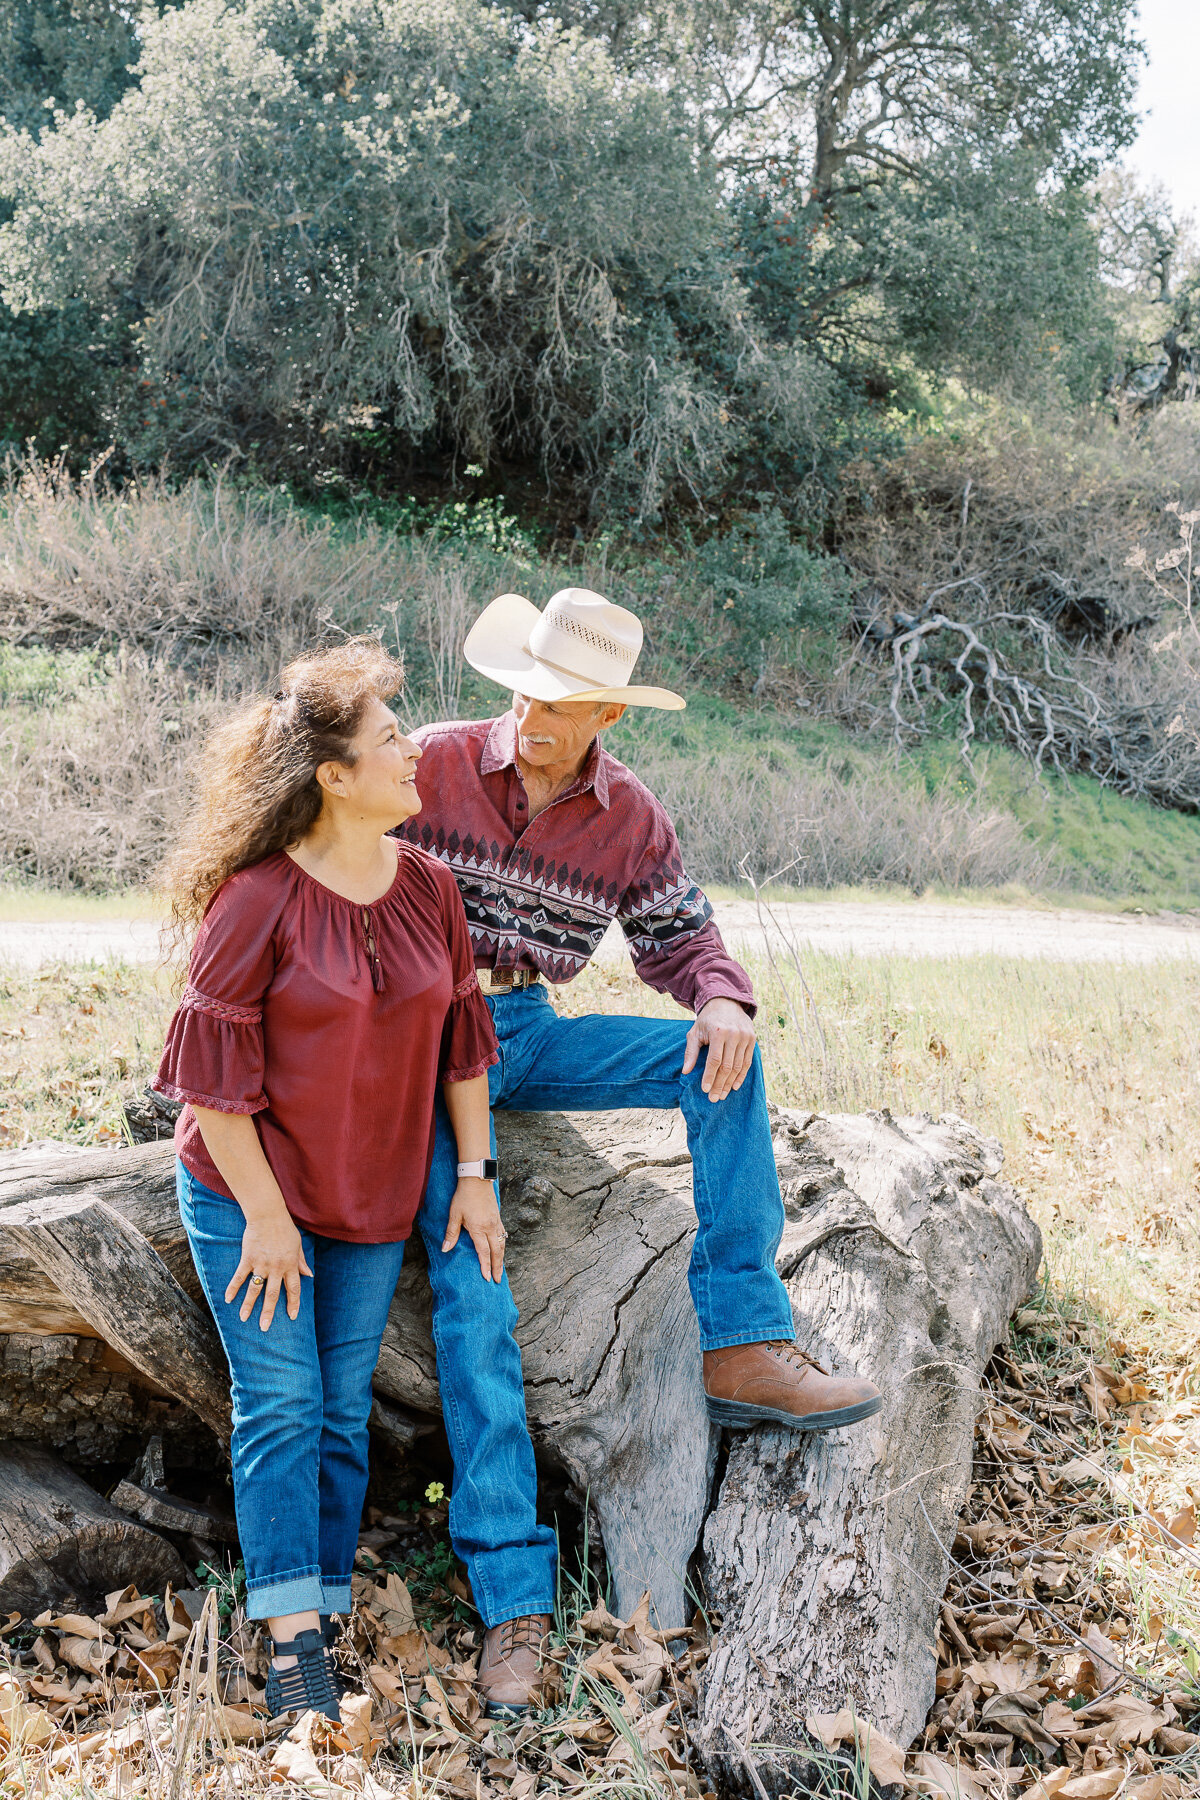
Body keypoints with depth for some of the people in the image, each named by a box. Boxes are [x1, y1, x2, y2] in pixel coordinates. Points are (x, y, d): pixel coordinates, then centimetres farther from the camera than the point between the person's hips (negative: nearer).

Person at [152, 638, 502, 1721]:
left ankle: (325, 1618, 19)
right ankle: (292, 1643, 3)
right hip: (248, 1194, -5)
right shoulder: (258, 900, -18)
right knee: (280, 1405, -4)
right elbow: (215, 1070, -15)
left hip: (375, 1202, 5)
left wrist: (474, 1172, 5)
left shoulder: (429, 888, -1)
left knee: (343, 1412, 9)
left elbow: (459, 1037, 8)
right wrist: (264, 1216, -14)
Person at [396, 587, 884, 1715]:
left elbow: (679, 939, 9)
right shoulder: (432, 765, -8)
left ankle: (741, 1348, -19)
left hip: (527, 1032, 4)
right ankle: (511, 1596, -18)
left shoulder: (631, 822, 0)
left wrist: (722, 998, -15)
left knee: (722, 1060, -20)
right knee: (469, 1293, -19)